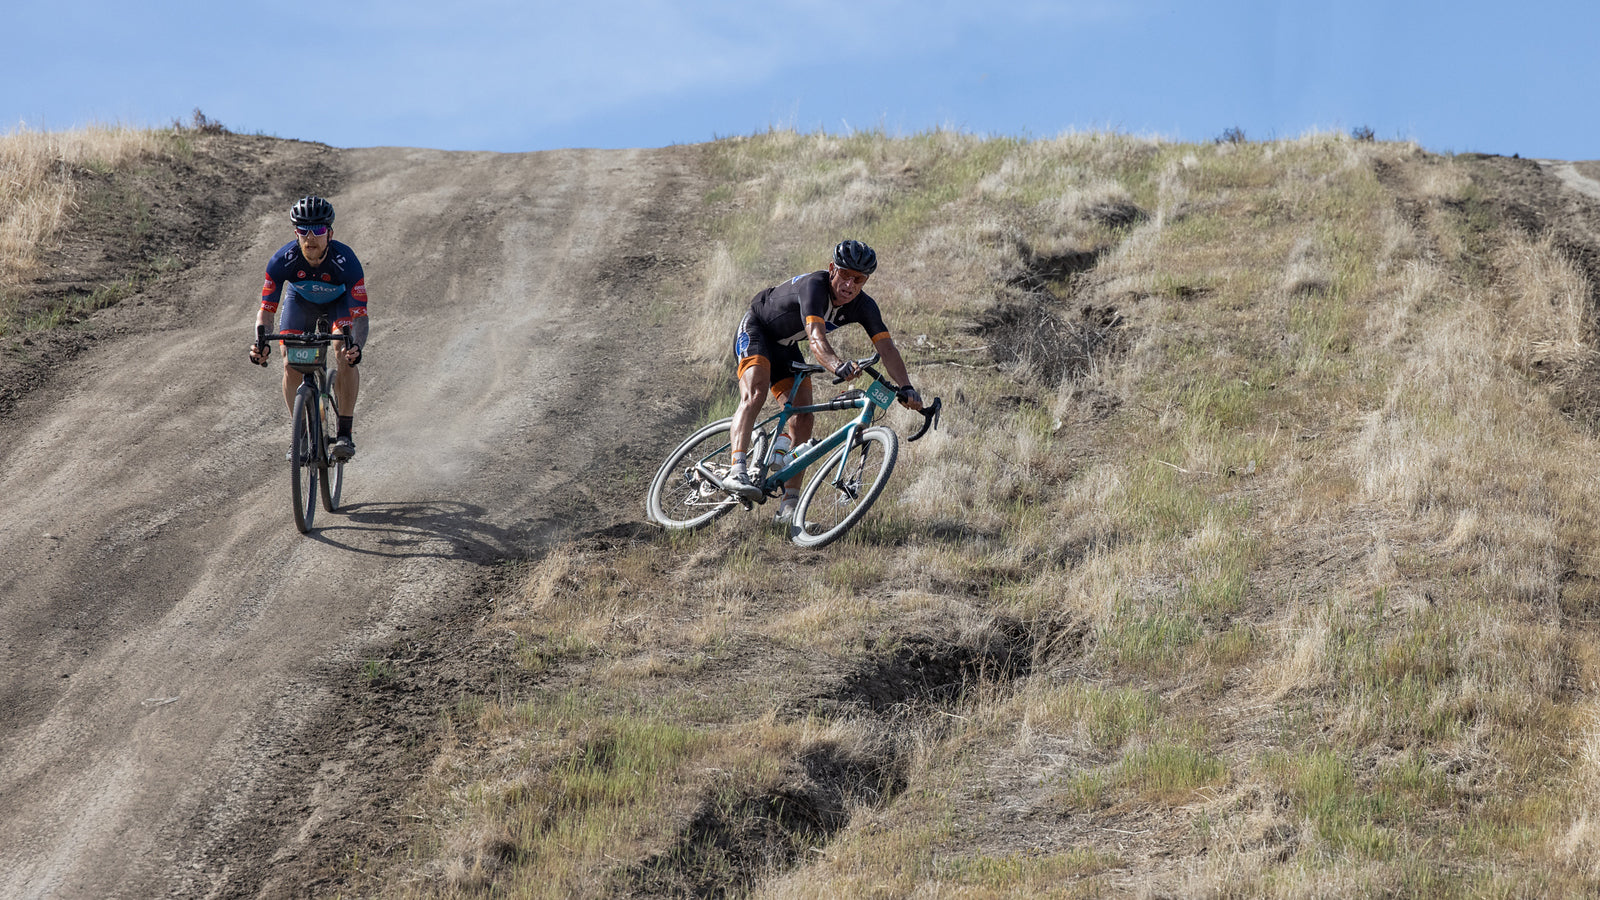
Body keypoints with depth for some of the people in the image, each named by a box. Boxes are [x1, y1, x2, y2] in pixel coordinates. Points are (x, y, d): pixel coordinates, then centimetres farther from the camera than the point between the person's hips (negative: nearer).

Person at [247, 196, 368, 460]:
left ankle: (345, 433, -18)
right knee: (291, 365, -12)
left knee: (345, 356, -26)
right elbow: (266, 309, -32)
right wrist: (262, 343, -52)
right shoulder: (282, 260, -34)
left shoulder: (345, 260, -39)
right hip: (301, 299, 2)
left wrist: (356, 346, -62)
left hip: (340, 300, -2)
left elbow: (360, 315, -42)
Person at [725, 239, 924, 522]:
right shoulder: (814, 286, -35)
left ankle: (789, 503, -6)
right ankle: (736, 472, -43)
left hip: (785, 348, 6)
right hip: (755, 329, -6)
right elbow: (816, 338, -49)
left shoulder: (864, 306, -16)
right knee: (755, 394, -31)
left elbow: (886, 347, -23)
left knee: (803, 418, -7)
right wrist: (836, 364, -68)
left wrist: (906, 387, -38)